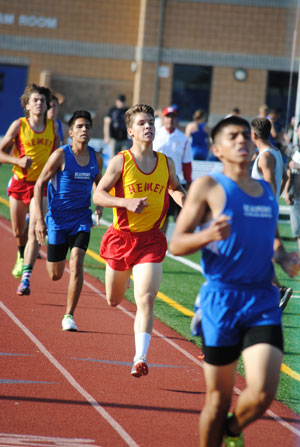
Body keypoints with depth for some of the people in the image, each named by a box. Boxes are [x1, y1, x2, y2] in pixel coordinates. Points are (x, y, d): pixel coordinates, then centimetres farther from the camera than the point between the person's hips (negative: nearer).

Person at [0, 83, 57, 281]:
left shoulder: (53, 127, 2)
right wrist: (18, 160, -19)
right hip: (19, 183, 0)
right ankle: (22, 256, 49)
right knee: (18, 231, 15)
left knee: (35, 232, -14)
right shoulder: (19, 125, -5)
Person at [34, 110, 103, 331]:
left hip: (82, 220, 2)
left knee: (76, 264, -17)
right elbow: (39, 184, -7)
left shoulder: (96, 158, 2)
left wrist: (99, 205, 3)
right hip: (58, 220, -2)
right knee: (56, 275, 6)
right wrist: (39, 219, -13)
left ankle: (69, 315, -8)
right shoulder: (61, 155, -11)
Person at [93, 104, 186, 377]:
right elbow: (98, 195, -7)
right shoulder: (120, 162, -6)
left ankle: (140, 357, -17)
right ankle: (124, 277, 54)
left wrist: (182, 201, 2)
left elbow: (175, 187, 24)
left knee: (146, 299, -16)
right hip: (121, 237, 0)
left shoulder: (167, 164, 4)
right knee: (114, 301, 16)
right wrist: (126, 202, -23)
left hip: (151, 240, 0)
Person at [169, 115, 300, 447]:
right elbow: (176, 244, -3)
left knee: (263, 392, -11)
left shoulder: (267, 190, 17)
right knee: (218, 398, 3)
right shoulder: (208, 186, 0)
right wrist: (209, 235, -23)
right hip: (222, 299, -4)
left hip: (263, 301, 4)